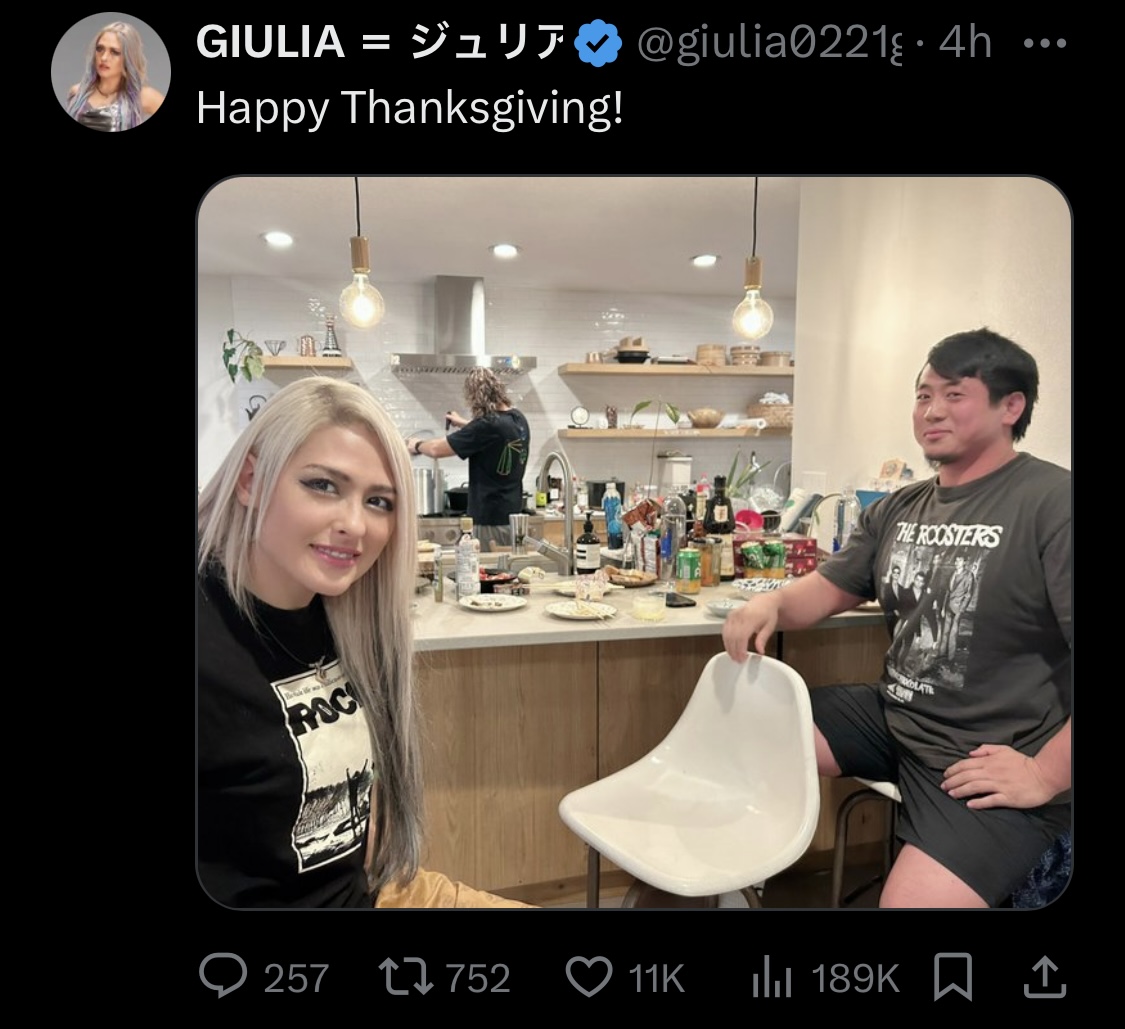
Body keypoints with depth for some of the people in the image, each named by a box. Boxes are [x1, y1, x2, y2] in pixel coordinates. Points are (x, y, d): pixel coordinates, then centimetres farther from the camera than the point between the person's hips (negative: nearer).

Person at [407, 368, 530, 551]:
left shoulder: (488, 425, -20)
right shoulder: (518, 419, 5)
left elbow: (437, 450, -13)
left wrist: (417, 445, 7)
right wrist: (464, 423, 35)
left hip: (492, 518, -8)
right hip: (513, 514, 8)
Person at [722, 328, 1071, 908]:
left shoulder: (1052, 504, -16)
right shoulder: (897, 510, 7)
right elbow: (827, 589, 9)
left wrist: (1045, 776, -18)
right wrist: (769, 605, -12)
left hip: (993, 764, -6)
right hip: (891, 718, 7)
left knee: (911, 899, -25)